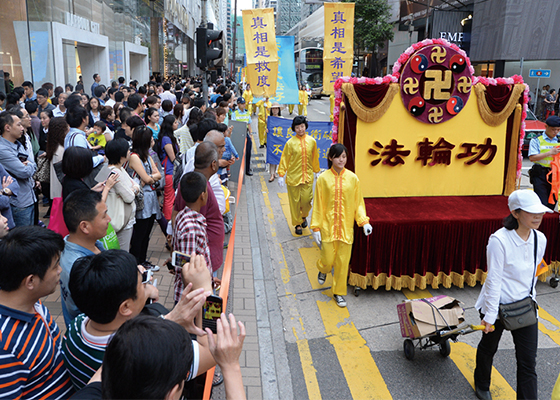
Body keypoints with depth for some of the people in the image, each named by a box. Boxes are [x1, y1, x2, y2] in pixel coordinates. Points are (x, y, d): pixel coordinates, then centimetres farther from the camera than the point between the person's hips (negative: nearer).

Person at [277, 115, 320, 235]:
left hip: (307, 176, 2)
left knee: (307, 200, -2)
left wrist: (317, 172, 17)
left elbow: (315, 158, 12)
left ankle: (304, 216, 31)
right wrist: (281, 175, -5)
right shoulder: (290, 143, -7)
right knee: (295, 201, 5)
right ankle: (298, 223, 23)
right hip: (293, 176, -1)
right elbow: (284, 159, -3)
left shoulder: (312, 141, 1)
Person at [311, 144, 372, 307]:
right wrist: (316, 228, -3)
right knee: (328, 260, 2)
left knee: (343, 262, 6)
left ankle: (339, 292, 25)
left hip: (346, 227, 1)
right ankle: (322, 270, 40)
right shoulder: (323, 178, -5)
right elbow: (318, 205, -2)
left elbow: (358, 203, 3)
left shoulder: (352, 178, -2)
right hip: (328, 227, -1)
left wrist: (364, 222, -9)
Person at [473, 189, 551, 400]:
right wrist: (490, 316, -17)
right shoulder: (499, 240, -25)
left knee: (528, 360, 4)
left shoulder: (540, 239, -6)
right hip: (497, 304, -4)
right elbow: (494, 280, -21)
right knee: (488, 347, 21)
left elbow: (532, 274, 9)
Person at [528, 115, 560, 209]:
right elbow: (532, 158, -11)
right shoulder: (536, 140, 0)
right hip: (540, 175, -4)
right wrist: (550, 153, -16)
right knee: (542, 203, -10)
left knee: (551, 203, 7)